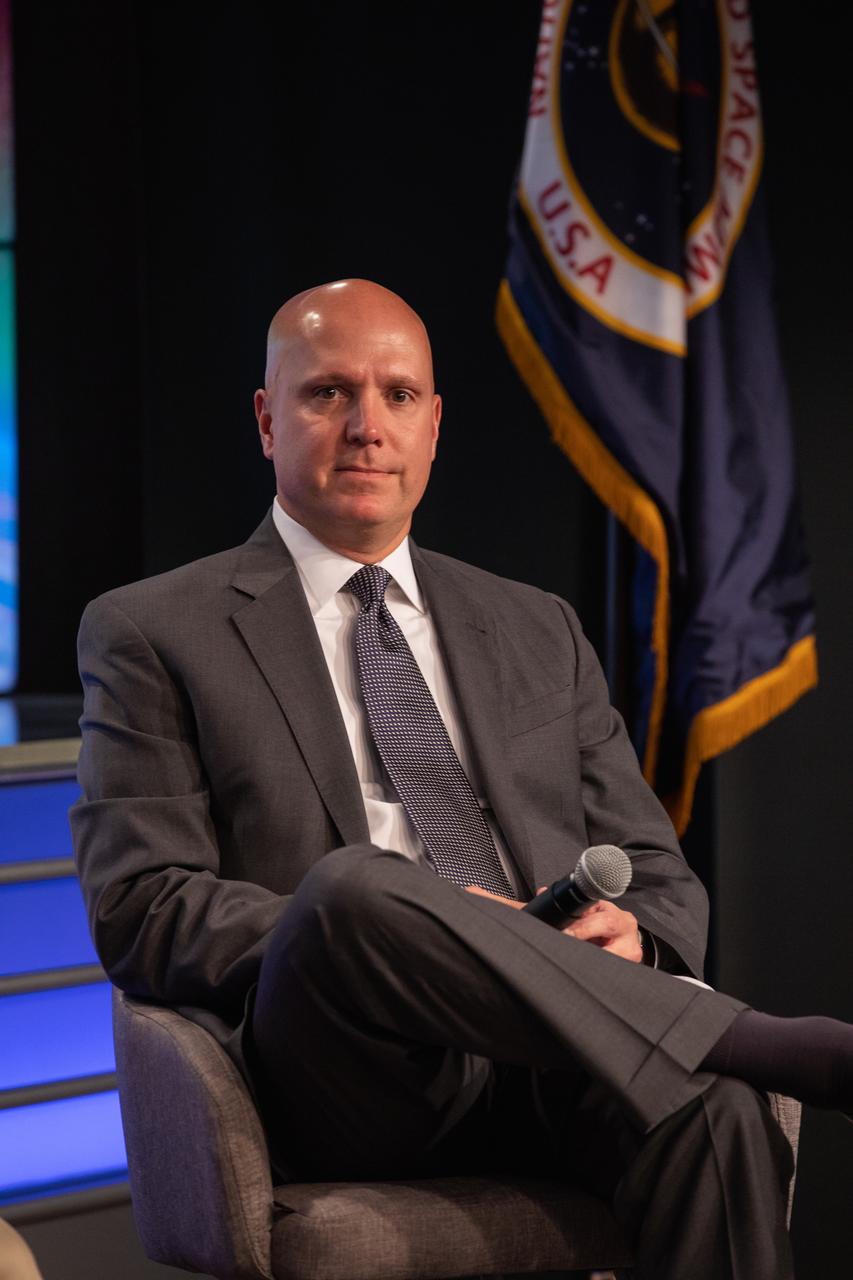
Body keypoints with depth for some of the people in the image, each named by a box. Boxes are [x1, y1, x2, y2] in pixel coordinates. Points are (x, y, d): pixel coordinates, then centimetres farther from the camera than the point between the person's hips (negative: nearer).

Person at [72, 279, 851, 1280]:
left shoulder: (538, 630, 24)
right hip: (339, 1074, -2)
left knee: (713, 1110, -34)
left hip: (549, 1072, 2)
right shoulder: (154, 634, 11)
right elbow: (141, 915, 0)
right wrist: (387, 933, -16)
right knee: (352, 885, -36)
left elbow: (660, 880, 22)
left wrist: (631, 935, -4)